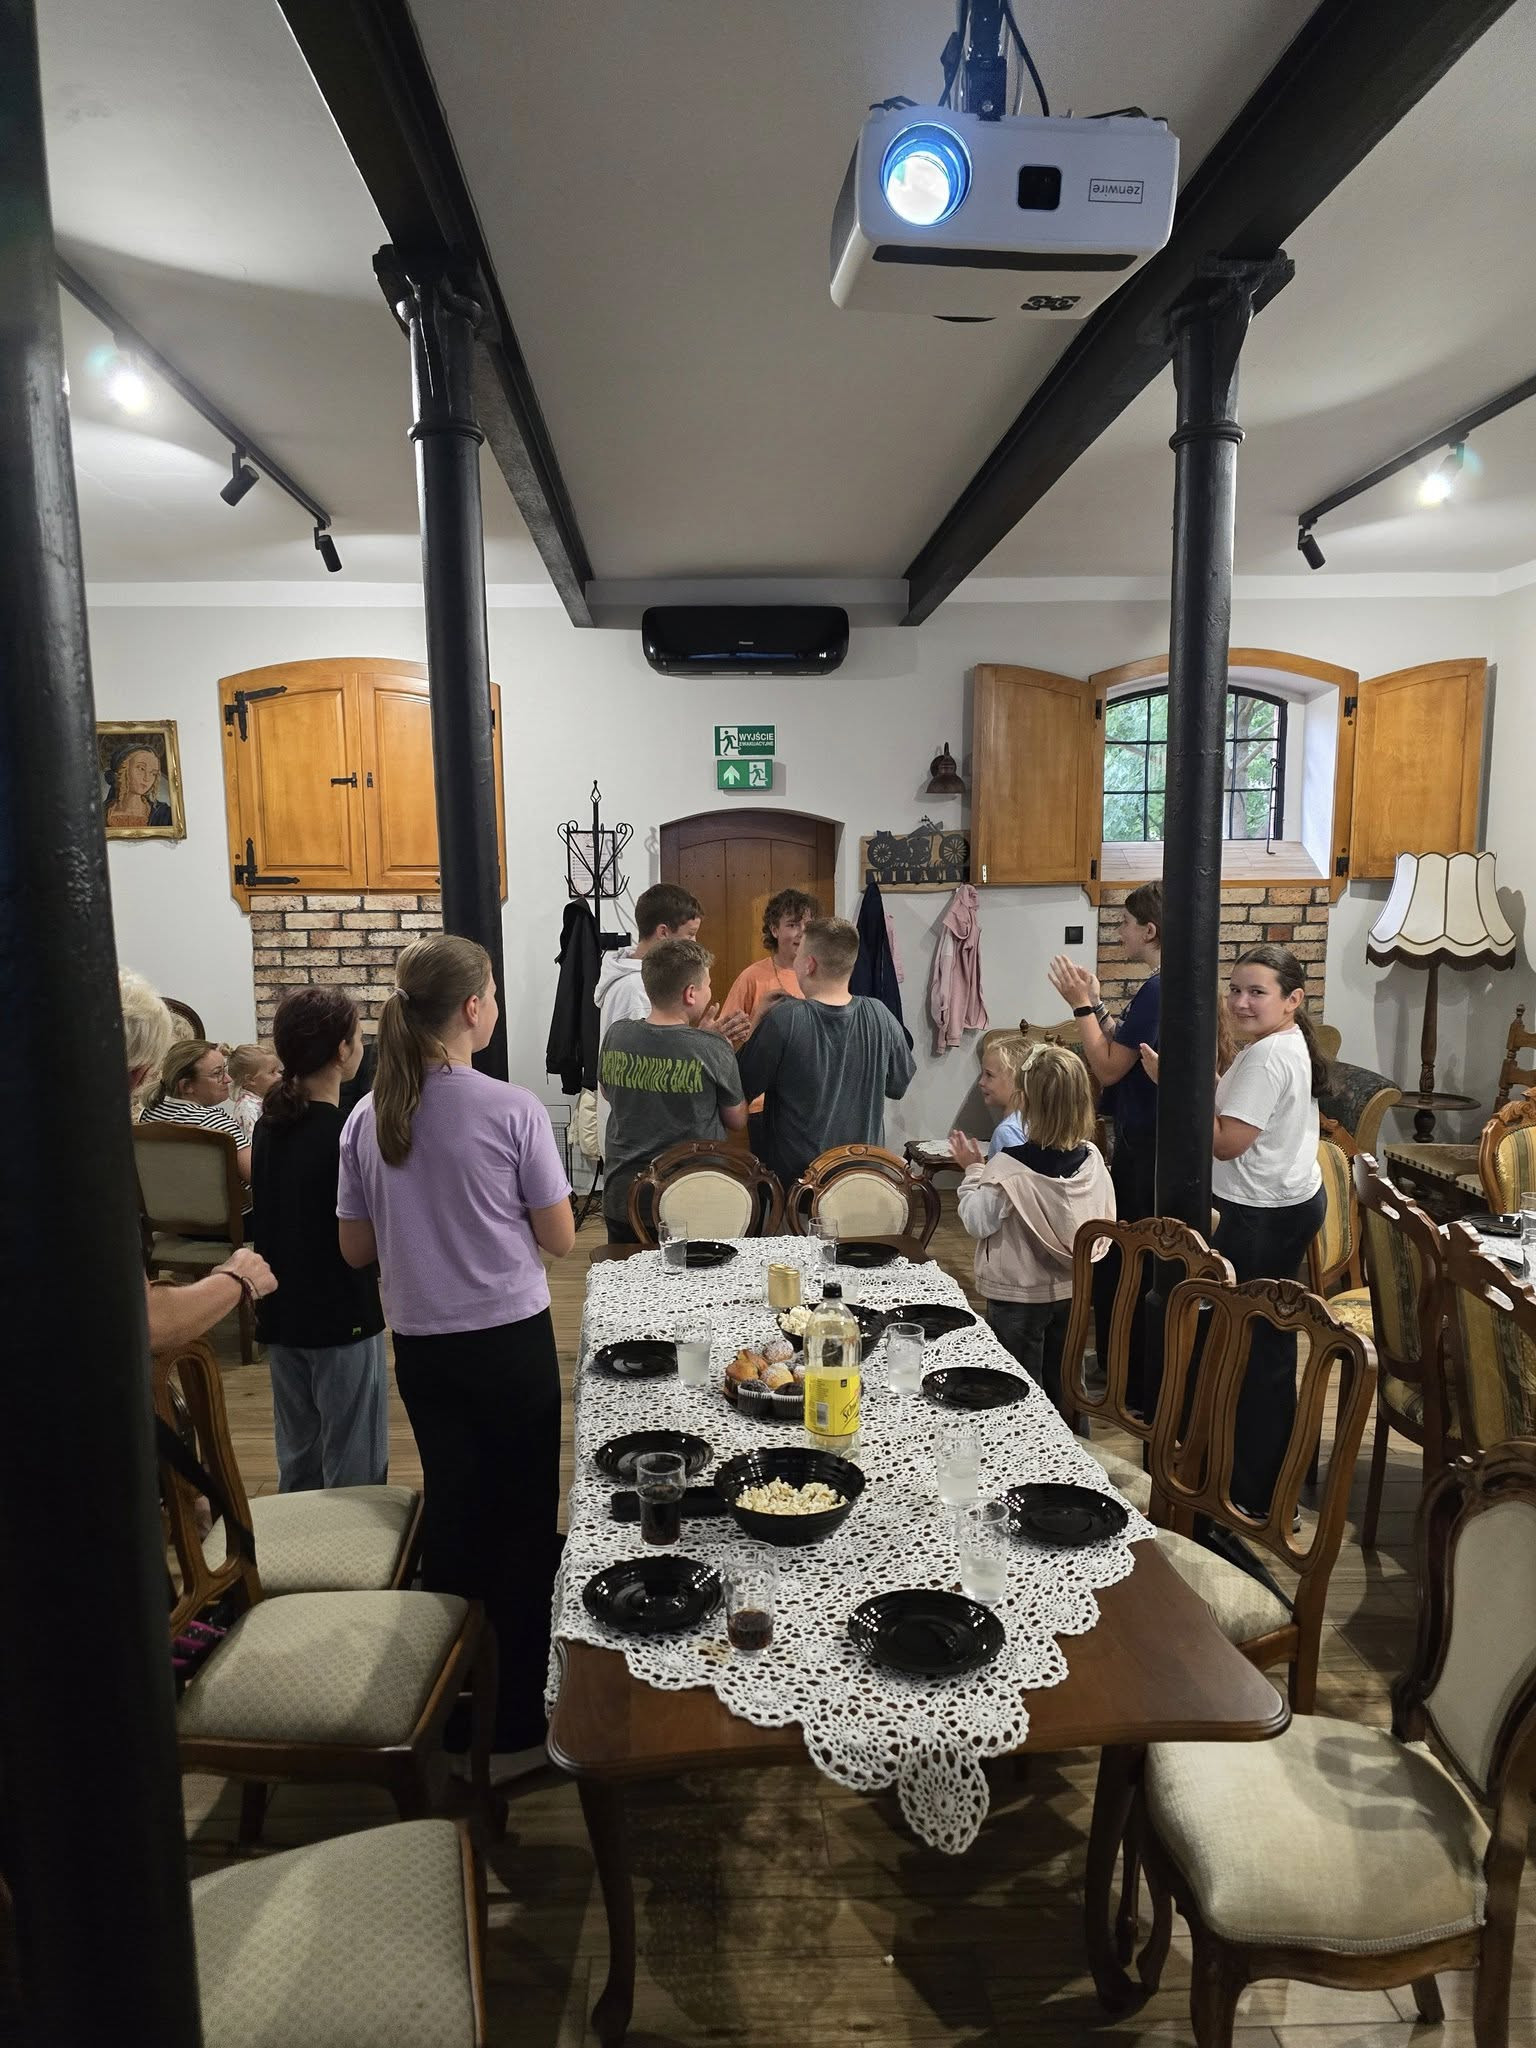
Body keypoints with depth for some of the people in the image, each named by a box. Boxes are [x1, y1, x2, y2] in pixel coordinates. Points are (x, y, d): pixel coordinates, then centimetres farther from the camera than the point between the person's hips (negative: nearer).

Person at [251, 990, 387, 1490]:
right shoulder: (344, 1135, -20)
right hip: (341, 1319, -8)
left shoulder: (268, 1124, 3)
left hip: (281, 1316, 8)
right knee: (354, 1476, 4)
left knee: (296, 1465, 20)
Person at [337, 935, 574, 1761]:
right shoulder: (513, 1110, -17)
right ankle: (519, 1710, 25)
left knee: (452, 1515, 20)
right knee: (524, 1522, 12)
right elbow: (560, 1238, -11)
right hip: (512, 1341, -4)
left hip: (421, 1346, 5)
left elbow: (356, 1248, 3)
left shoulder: (369, 1117, -4)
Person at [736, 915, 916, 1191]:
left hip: (794, 1174, -3)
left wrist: (757, 1019, 1)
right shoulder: (879, 1016, -8)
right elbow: (898, 1086, 6)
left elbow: (743, 1087, -8)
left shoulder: (783, 1020, -19)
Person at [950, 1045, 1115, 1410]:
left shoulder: (1008, 1168, -25)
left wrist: (972, 1171, -5)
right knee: (1065, 1379, 22)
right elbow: (1104, 1218, 4)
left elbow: (979, 1223, -15)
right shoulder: (1092, 1158, -10)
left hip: (1018, 1297, -5)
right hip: (1072, 1289, 5)